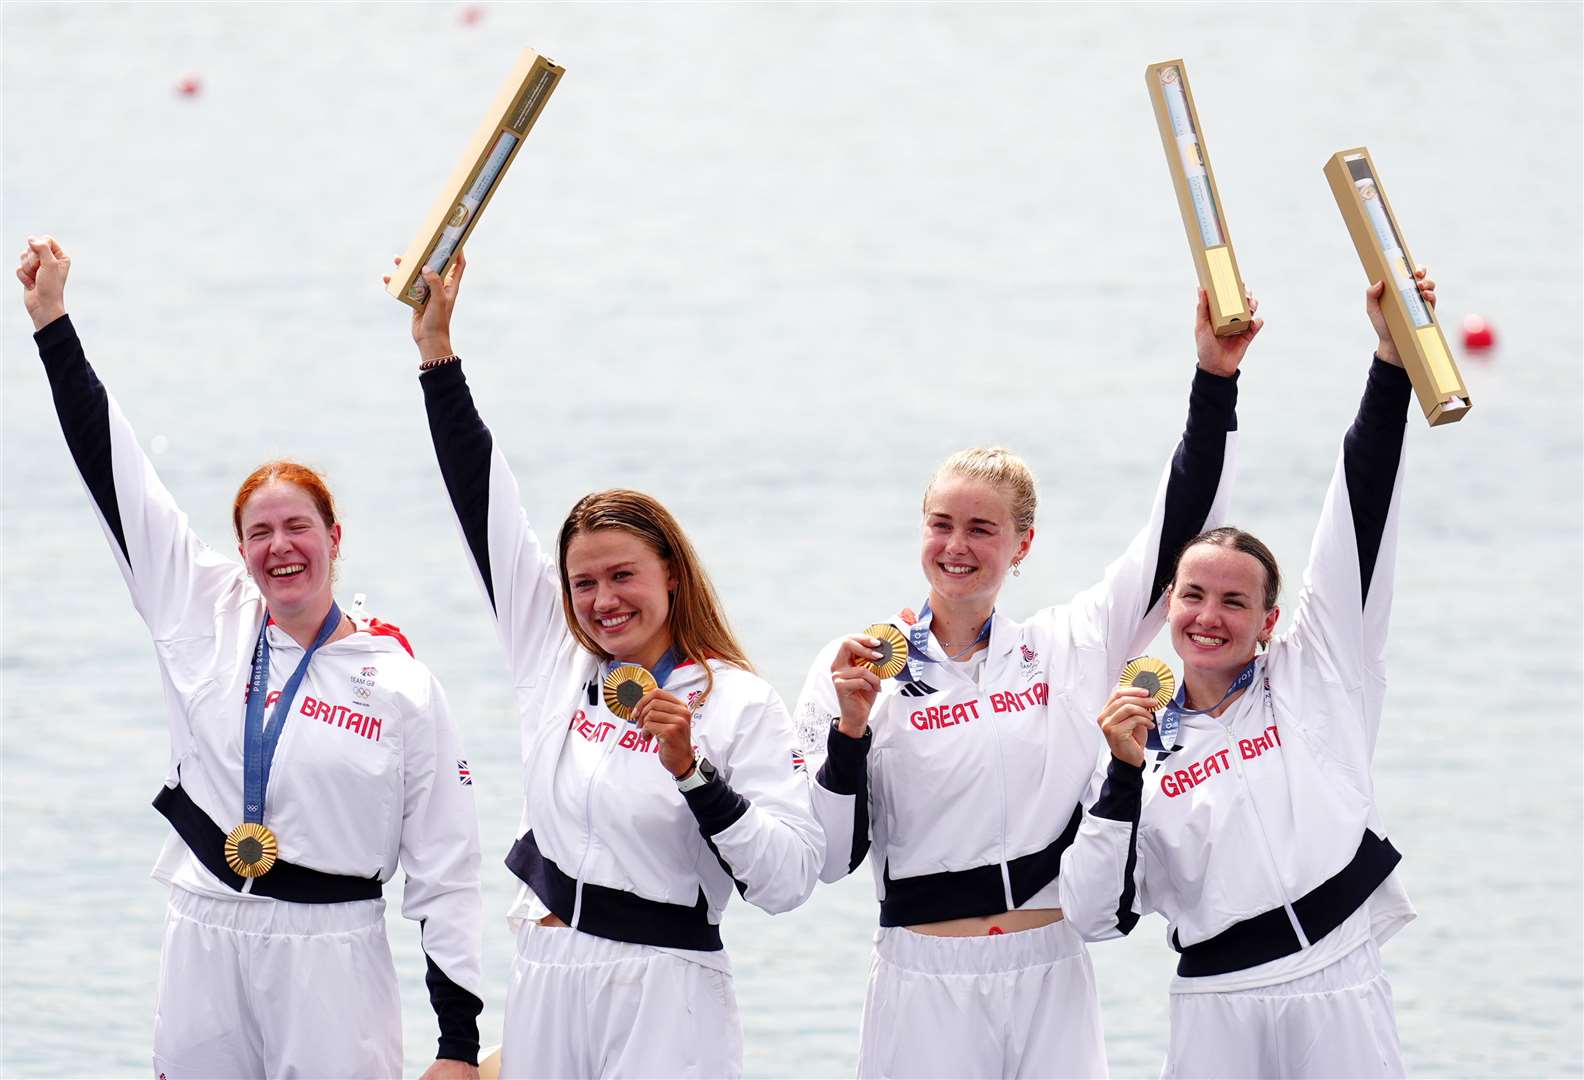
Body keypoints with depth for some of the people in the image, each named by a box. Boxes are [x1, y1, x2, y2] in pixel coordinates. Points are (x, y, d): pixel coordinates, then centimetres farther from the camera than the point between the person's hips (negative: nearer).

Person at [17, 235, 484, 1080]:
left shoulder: (403, 687, -3)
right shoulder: (206, 621, 6)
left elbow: (445, 873, -1)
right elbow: (113, 474, 8)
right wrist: (51, 321, 6)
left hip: (332, 966, -3)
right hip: (204, 950, 3)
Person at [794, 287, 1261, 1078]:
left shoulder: (1070, 649, 8)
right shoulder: (854, 668, 2)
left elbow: (1183, 521, 9)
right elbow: (831, 855, -1)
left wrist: (1216, 379, 2)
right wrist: (849, 731, -15)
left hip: (1051, 982, 2)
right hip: (926, 984, -2)